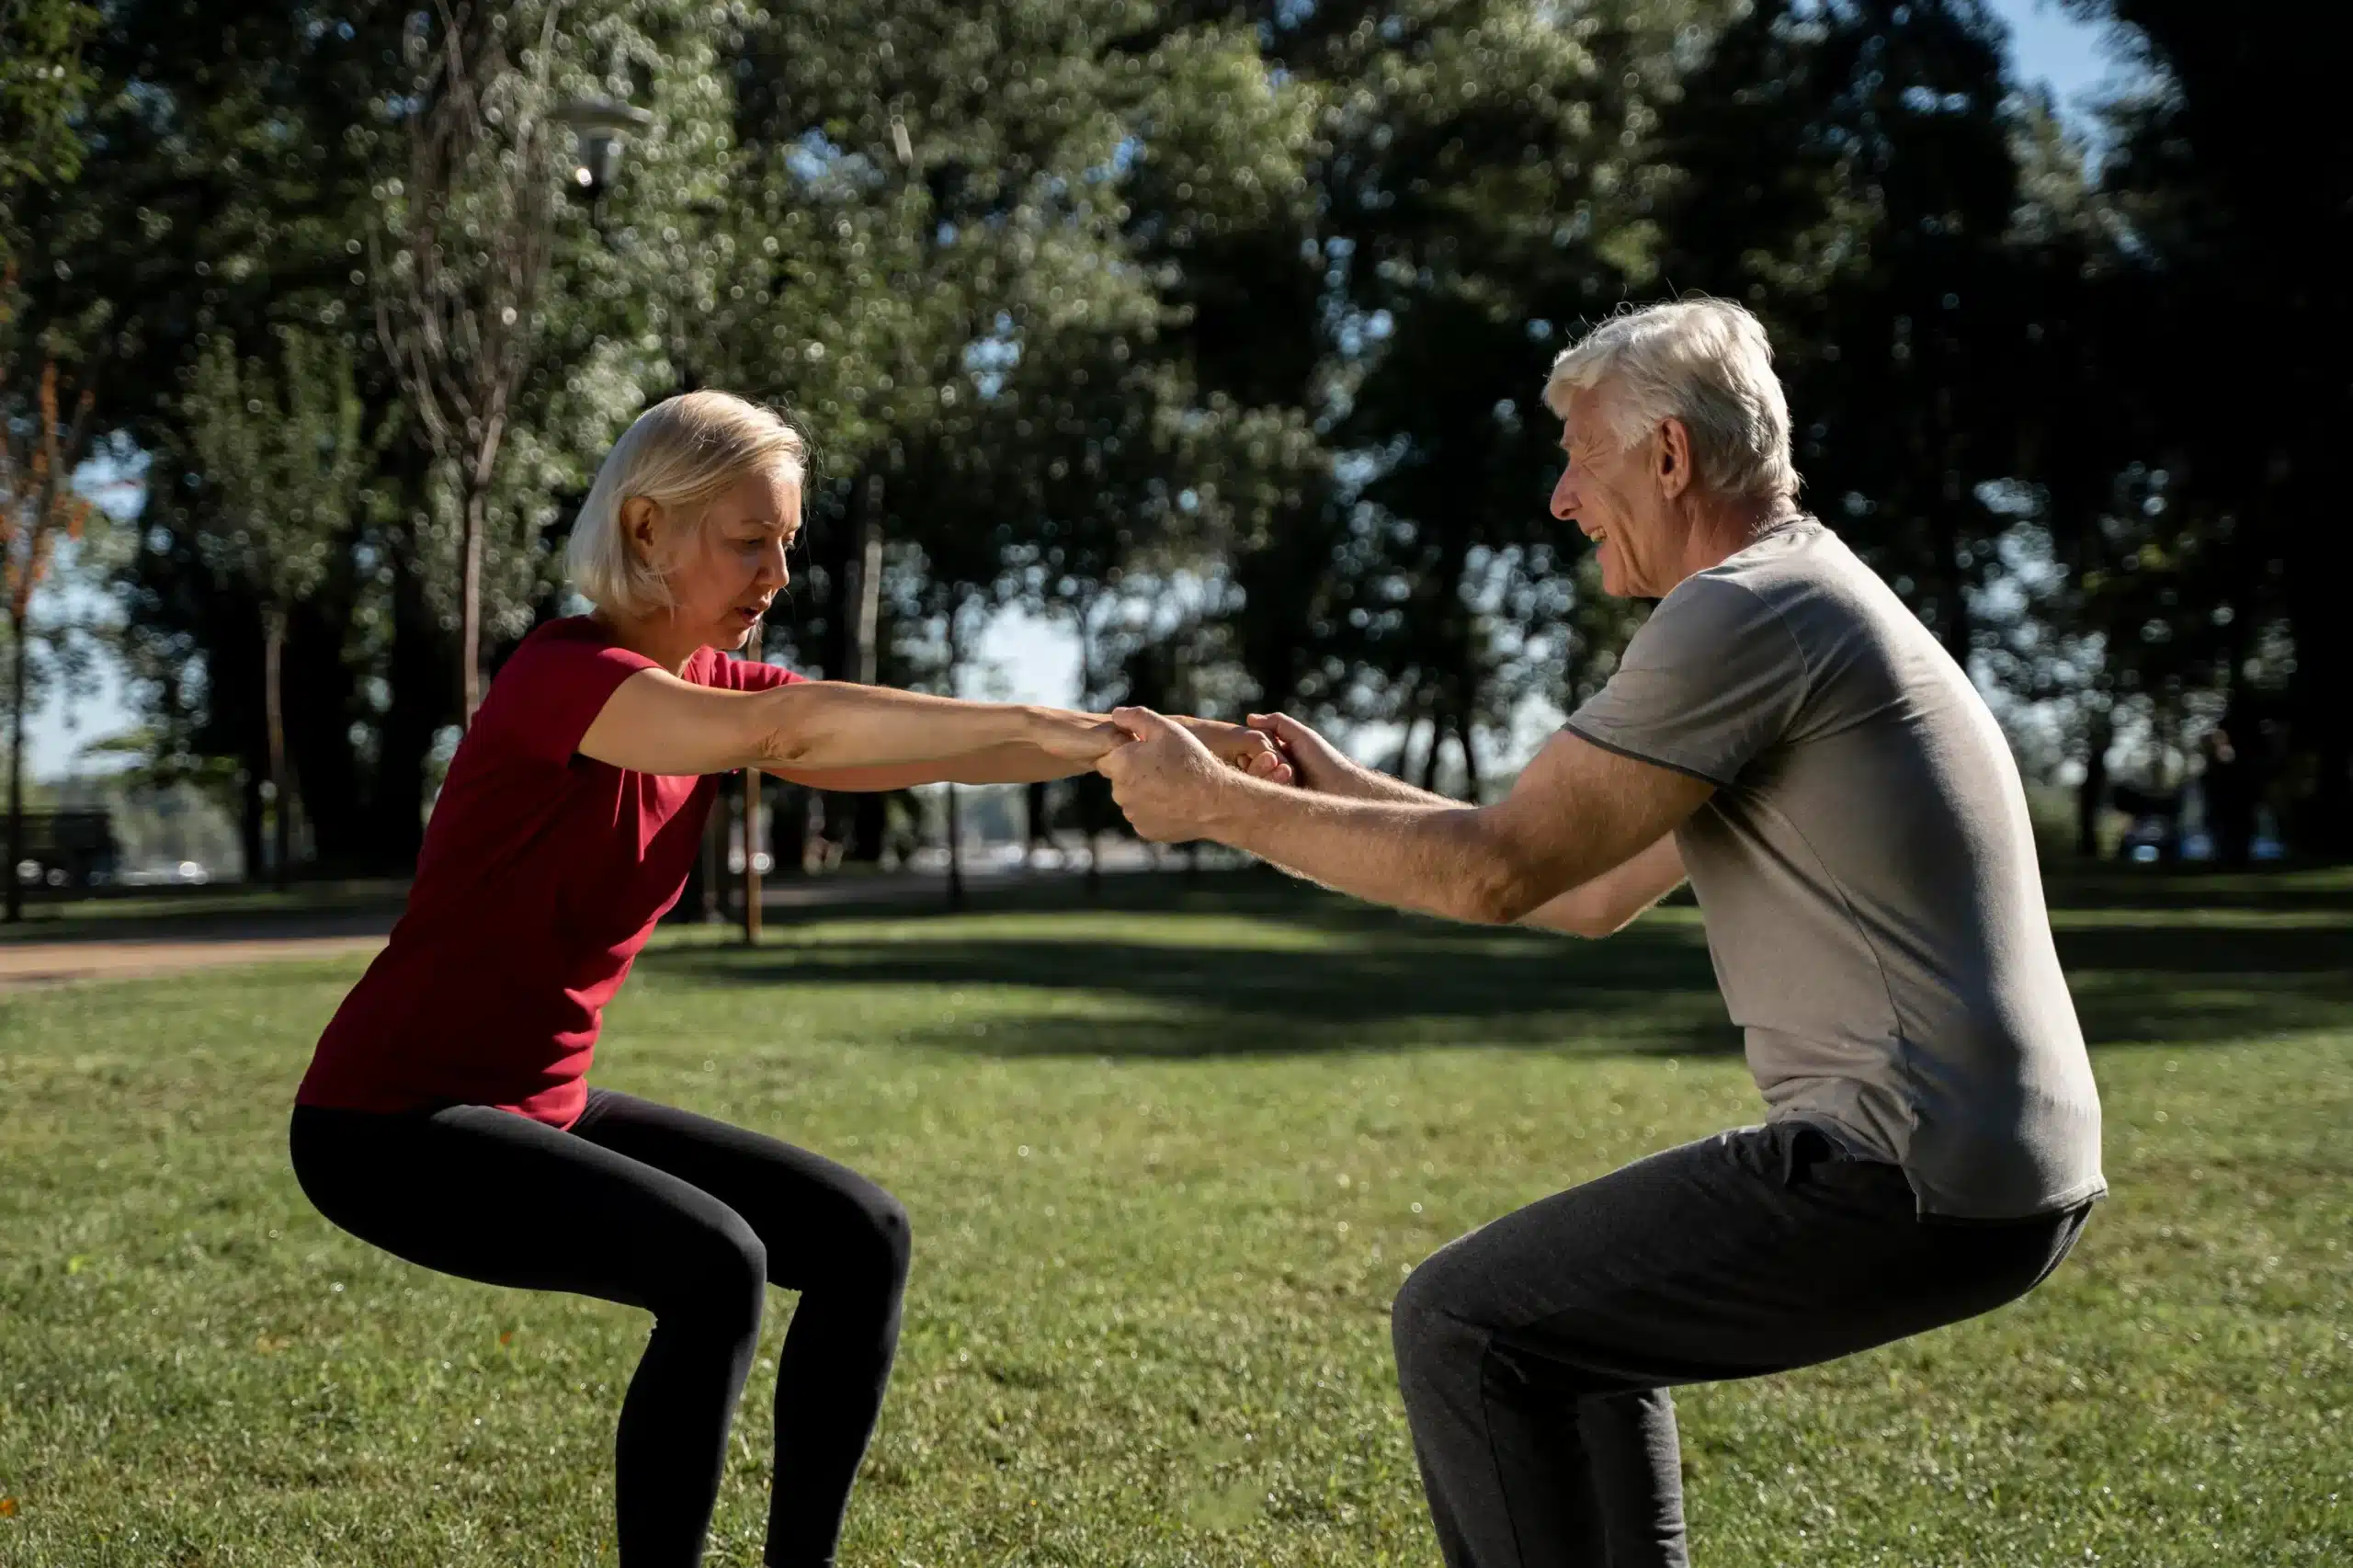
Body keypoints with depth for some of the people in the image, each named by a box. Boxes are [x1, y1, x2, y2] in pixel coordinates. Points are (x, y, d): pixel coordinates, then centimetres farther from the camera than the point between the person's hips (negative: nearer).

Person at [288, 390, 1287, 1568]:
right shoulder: (561, 676, -21)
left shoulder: (713, 687, 4)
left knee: (862, 1237, 0)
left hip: (542, 1106, 9)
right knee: (716, 1264, -27)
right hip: (389, 1123, -9)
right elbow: (785, 733, -38)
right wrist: (1043, 723, -38)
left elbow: (913, 751, -6)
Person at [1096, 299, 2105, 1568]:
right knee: (1575, 1296, 26)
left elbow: (1498, 870, -14)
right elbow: (1594, 893, 22)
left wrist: (1218, 808, -4)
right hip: (2006, 1165, 10)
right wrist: (1350, 794, 22)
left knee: (1462, 1323, -5)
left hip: (1923, 1180, -10)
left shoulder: (1744, 610, -14)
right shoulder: (1807, 605, 18)